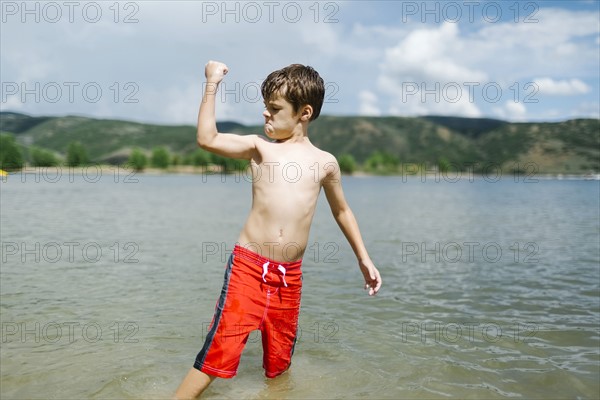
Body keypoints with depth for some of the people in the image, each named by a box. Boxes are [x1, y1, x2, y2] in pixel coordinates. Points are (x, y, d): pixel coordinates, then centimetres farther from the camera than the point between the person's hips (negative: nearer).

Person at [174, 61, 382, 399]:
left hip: (290, 276, 2)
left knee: (279, 364, 14)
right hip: (248, 267, -2)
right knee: (219, 352, -9)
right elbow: (207, 139, -9)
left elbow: (341, 211, 19)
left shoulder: (325, 162, 7)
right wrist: (212, 85, -7)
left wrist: (363, 258, 21)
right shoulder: (260, 147, 3)